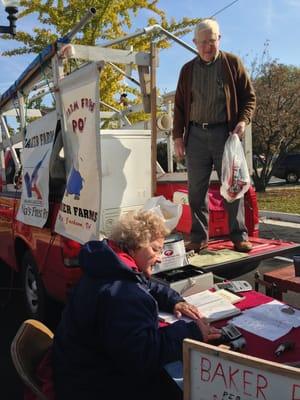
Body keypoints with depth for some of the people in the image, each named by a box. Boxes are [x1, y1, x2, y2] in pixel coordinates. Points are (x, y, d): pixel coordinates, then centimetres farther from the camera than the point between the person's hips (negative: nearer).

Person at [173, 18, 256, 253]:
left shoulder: (233, 63, 5)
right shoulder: (188, 69, 13)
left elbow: (249, 96, 5)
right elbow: (180, 105, 14)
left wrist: (244, 120, -12)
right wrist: (178, 136, 6)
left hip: (225, 132, -2)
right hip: (196, 134, 3)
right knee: (196, 189, 3)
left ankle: (239, 236, 10)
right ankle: (199, 237, 12)